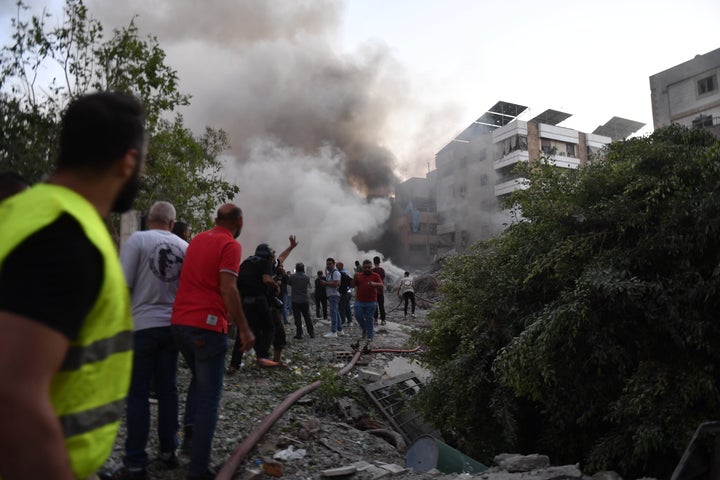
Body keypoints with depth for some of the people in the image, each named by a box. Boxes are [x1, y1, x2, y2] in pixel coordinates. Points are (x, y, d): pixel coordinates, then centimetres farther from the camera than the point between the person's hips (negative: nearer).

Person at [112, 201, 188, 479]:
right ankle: (168, 451, 23)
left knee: (138, 394, 2)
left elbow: (122, 284, -11)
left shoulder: (138, 239, -8)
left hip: (143, 325, -4)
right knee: (168, 390, 13)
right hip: (173, 325, 4)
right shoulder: (184, 246, 3)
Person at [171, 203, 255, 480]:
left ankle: (190, 431, 18)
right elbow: (227, 289, -17)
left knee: (198, 379, 29)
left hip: (179, 322, 7)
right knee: (209, 397, 2)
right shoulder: (231, 245, -7)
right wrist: (244, 329, -14)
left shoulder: (197, 240, 15)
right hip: (206, 325, -7)